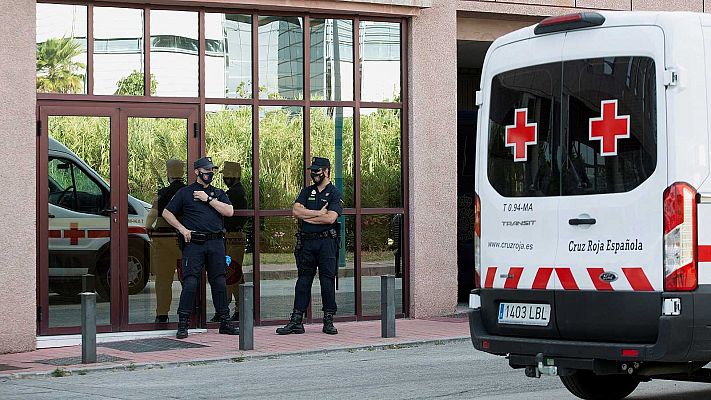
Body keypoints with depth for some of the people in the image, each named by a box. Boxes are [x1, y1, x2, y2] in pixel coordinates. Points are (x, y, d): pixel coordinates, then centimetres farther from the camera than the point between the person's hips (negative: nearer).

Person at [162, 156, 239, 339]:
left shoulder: (218, 193, 16)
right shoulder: (185, 192, 7)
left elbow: (229, 211, 0)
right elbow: (167, 213, 8)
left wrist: (208, 199, -5)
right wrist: (182, 229, -4)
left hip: (216, 243, 3)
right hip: (194, 243, -3)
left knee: (219, 283, 6)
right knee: (190, 283, -10)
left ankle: (225, 323, 13)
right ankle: (183, 325, -5)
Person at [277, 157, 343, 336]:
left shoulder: (335, 194, 0)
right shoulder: (306, 191, 15)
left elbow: (330, 218, -14)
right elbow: (296, 210, 0)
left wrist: (306, 217, -6)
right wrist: (318, 213, -8)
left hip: (326, 242, -4)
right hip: (306, 242, 4)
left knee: (327, 281, -2)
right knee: (303, 280, 4)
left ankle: (328, 321, 5)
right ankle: (296, 321, 4)